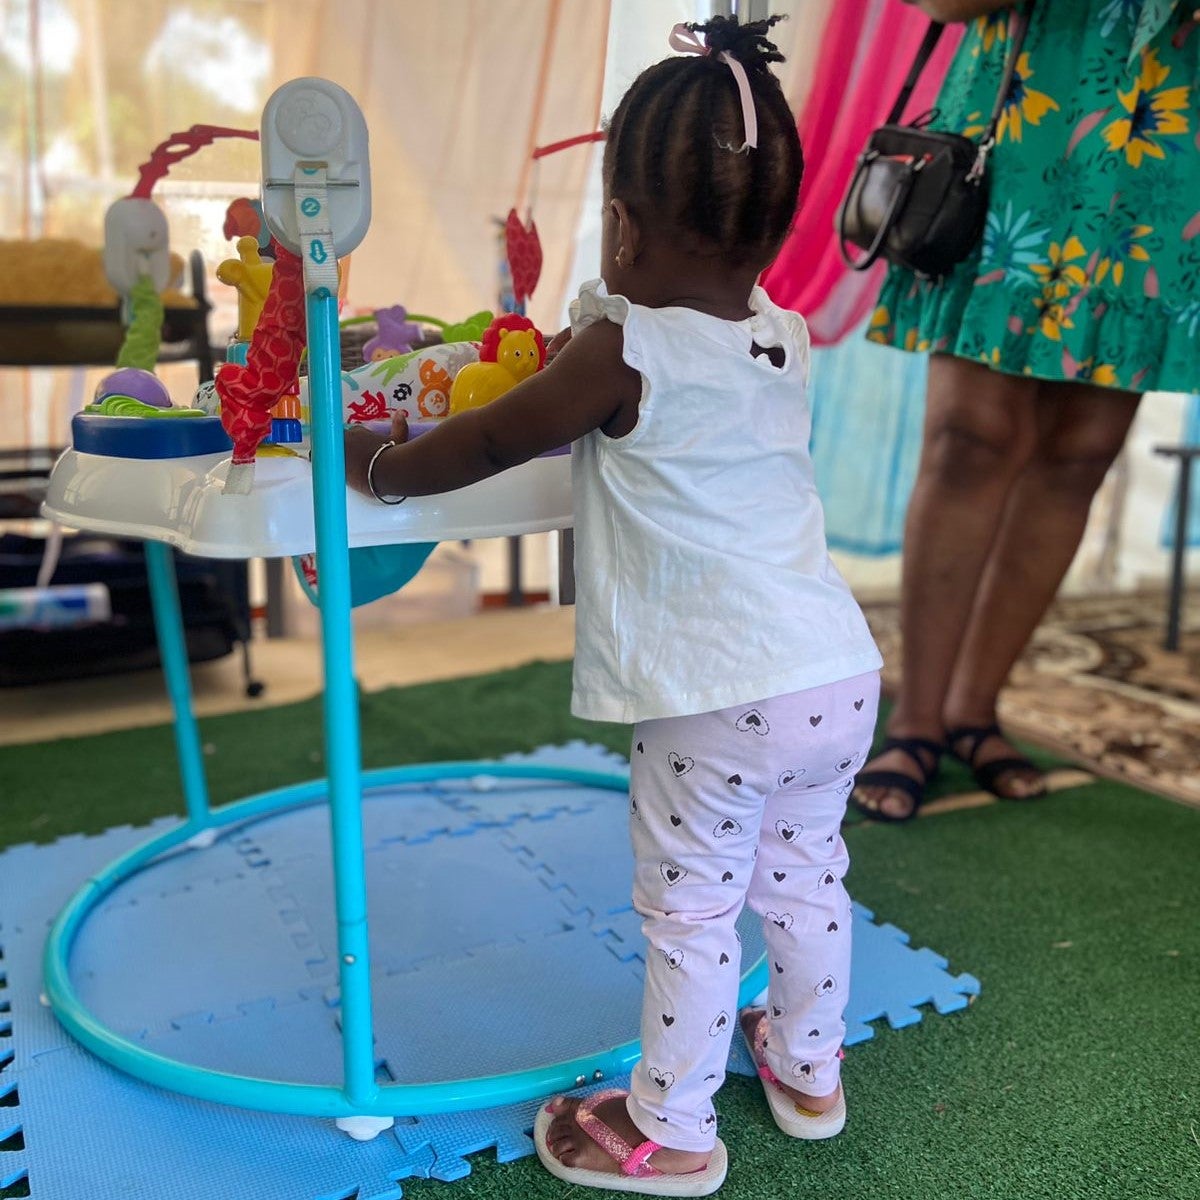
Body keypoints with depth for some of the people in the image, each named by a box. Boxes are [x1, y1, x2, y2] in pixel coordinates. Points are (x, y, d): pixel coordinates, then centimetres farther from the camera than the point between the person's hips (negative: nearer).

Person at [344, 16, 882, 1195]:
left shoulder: (623, 351, -12)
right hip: (839, 674, 8)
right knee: (803, 882, 24)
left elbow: (488, 442, -2)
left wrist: (377, 463, 13)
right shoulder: (786, 340, 8)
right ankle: (808, 1069, 45)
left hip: (719, 699, -7)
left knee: (691, 912, 9)